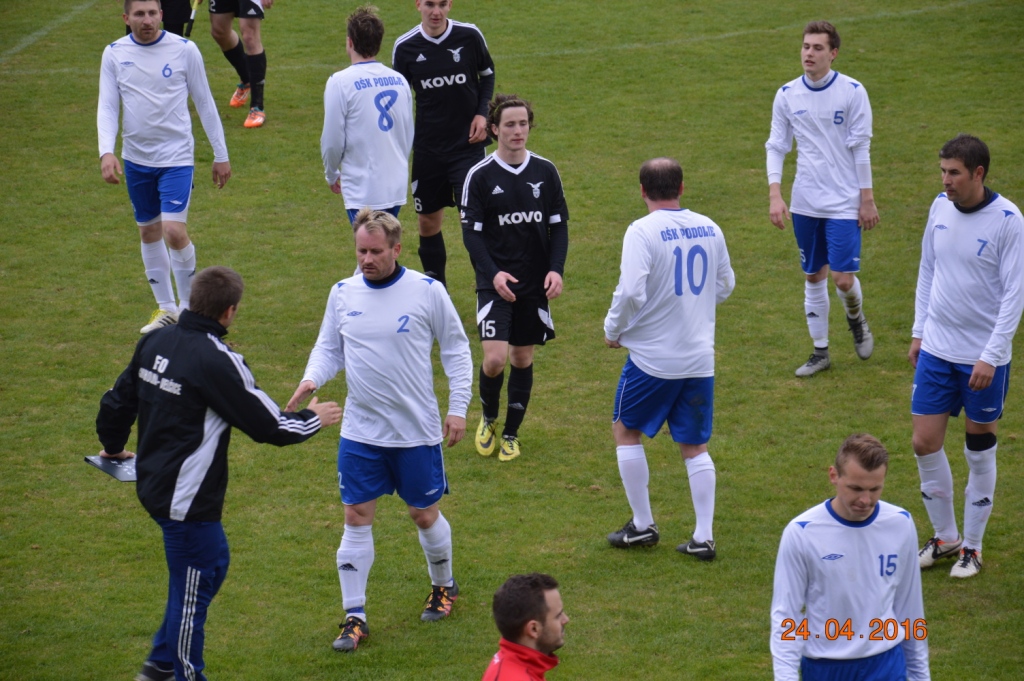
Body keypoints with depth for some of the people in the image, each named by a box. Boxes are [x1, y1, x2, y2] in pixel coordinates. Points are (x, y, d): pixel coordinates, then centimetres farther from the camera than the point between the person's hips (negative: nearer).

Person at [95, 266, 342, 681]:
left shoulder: (155, 342, 2)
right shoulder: (216, 360, -22)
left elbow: (118, 401, 14)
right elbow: (268, 426, -16)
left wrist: (114, 447, 33)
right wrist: (313, 420, 2)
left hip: (155, 486, 9)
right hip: (187, 499, -9)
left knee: (212, 564, 23)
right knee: (194, 584, 5)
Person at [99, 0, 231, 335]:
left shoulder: (184, 50, -6)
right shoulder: (114, 54, 0)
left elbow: (204, 103, 1)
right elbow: (107, 106, -1)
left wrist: (220, 155, 4)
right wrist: (107, 152, -17)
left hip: (176, 157, -4)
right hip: (136, 157, 4)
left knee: (174, 231, -14)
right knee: (149, 232, 12)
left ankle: (189, 305, 6)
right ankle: (166, 308, 27)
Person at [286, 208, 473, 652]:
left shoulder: (427, 291, -9)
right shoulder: (343, 294, 0)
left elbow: (456, 348, 1)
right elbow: (329, 347, 9)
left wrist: (458, 407, -4)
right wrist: (311, 380, -12)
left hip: (417, 432, -2)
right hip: (360, 432, 2)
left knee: (424, 515, 11)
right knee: (357, 518, 0)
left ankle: (443, 587, 37)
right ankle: (354, 616, 7)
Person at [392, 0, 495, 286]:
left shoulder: (469, 36, -8)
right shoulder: (405, 47, -5)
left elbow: (487, 74, 10)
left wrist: (482, 113, -5)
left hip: (468, 144, -2)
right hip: (427, 149, 2)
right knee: (429, 221, 10)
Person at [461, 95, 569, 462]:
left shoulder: (545, 171, 2)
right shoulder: (479, 176, -6)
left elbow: (559, 225, 7)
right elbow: (471, 231, -5)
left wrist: (556, 269, -8)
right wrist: (493, 274, -18)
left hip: (536, 282, 3)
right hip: (495, 283, -3)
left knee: (523, 358, 9)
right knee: (495, 358, -14)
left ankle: (511, 432, 24)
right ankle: (488, 419, 14)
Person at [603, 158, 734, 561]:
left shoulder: (642, 232, -15)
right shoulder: (709, 229, 3)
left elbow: (631, 292, -23)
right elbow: (725, 286, 14)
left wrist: (613, 330, -6)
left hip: (653, 357, -5)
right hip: (700, 357, 5)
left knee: (626, 430, 16)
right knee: (695, 447, 13)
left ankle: (642, 526, 18)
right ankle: (703, 537, 9)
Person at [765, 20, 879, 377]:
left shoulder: (853, 92, -8)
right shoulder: (787, 94, 0)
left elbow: (861, 148, -6)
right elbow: (776, 146, 4)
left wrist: (867, 199, -5)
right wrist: (775, 195, -6)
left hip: (844, 202, -3)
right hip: (805, 203, 3)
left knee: (844, 278, -9)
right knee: (814, 277, 10)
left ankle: (856, 320, 25)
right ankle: (820, 352, 21)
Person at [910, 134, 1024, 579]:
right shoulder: (940, 208, 1)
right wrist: (919, 332, 13)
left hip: (983, 358, -5)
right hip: (936, 351, 5)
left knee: (980, 450, 7)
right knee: (925, 443, 4)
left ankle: (972, 547, 20)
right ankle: (945, 537, 22)